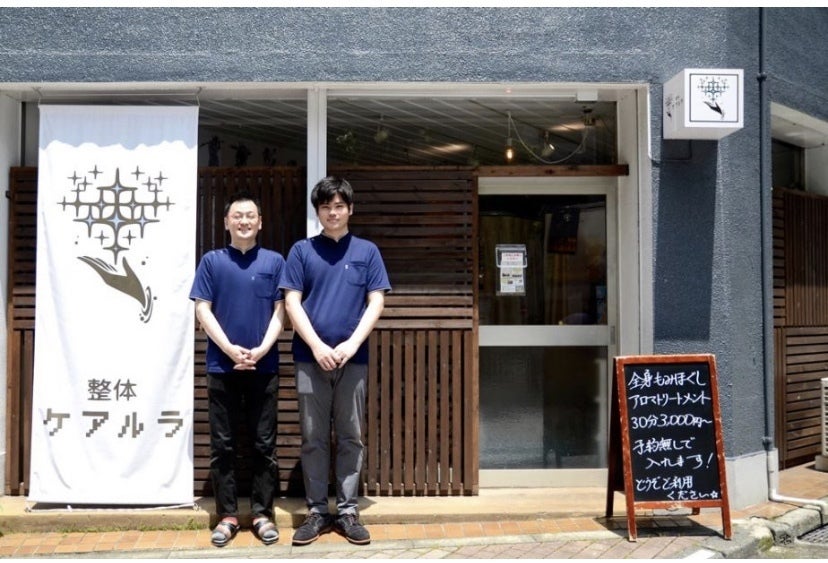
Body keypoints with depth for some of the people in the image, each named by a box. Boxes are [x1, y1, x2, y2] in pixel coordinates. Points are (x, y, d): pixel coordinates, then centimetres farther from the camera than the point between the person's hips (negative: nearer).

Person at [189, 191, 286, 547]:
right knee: (222, 445, 6)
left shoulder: (274, 261, 6)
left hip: (264, 367, 0)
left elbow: (280, 311, 3)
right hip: (222, 367, 0)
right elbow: (202, 310, 0)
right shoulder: (211, 261, 5)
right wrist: (230, 349, -11)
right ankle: (227, 515, 16)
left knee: (264, 444, 5)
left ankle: (263, 514, 16)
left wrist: (261, 350, -11)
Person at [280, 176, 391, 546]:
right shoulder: (302, 251, 5)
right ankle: (317, 511, 17)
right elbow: (292, 303, 0)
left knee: (350, 437, 6)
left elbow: (376, 302, 2)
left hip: (354, 358, 0)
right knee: (313, 438, 6)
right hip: (310, 358, 0)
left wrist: (351, 344, -11)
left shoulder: (367, 251, 7)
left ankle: (347, 511, 17)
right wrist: (318, 346, -11)